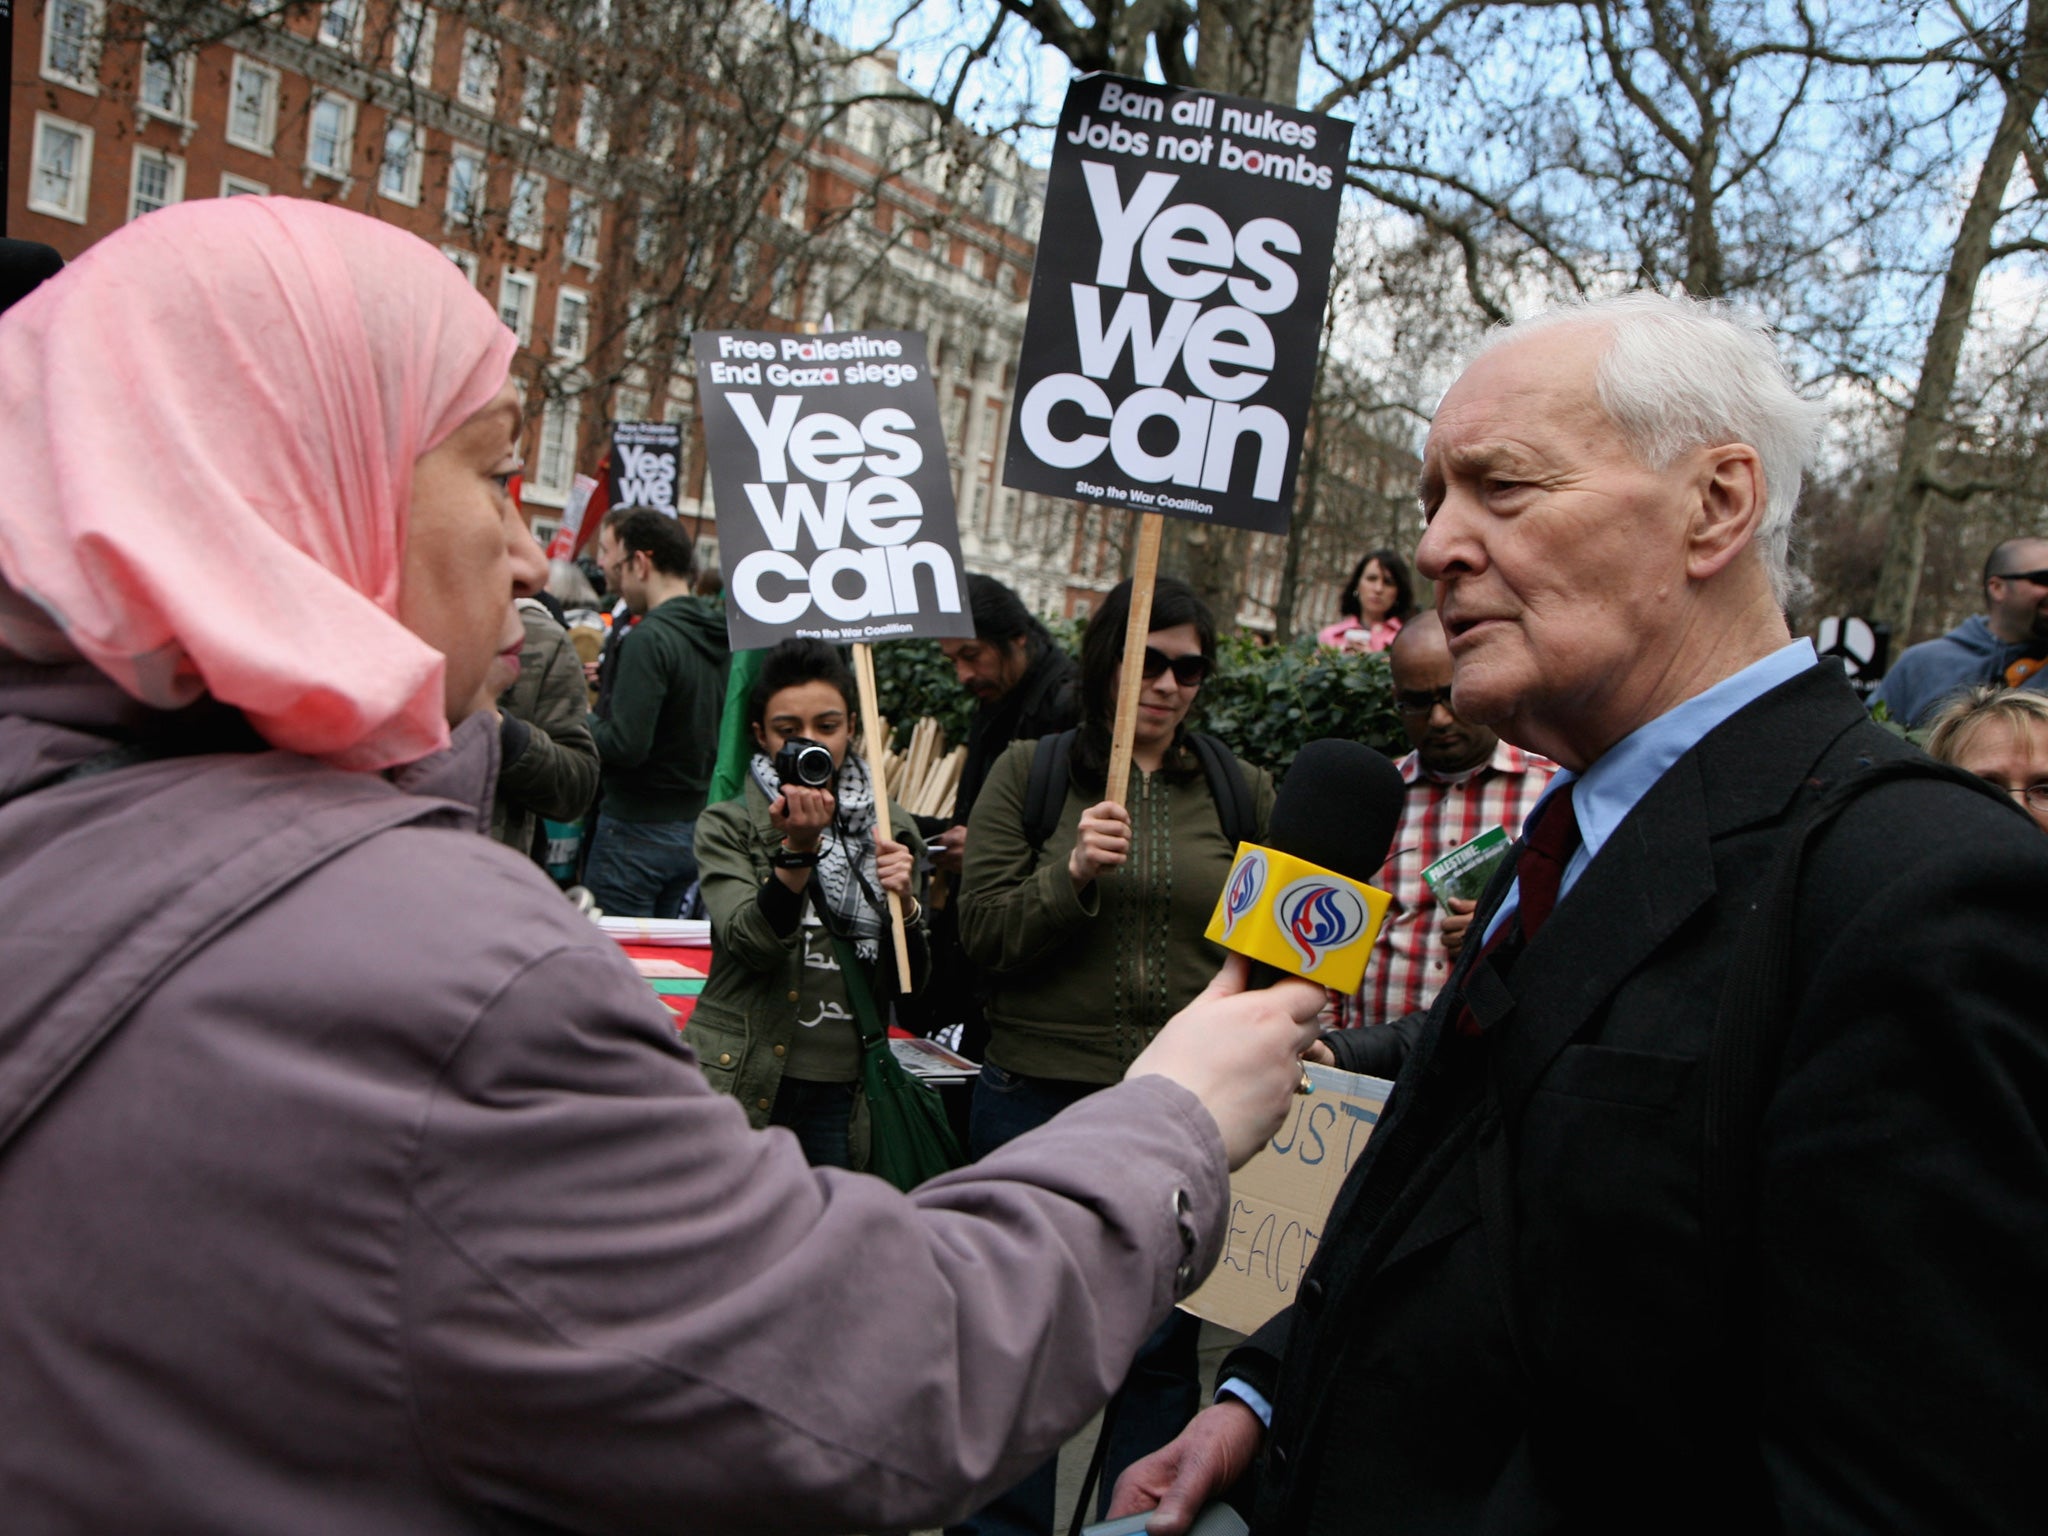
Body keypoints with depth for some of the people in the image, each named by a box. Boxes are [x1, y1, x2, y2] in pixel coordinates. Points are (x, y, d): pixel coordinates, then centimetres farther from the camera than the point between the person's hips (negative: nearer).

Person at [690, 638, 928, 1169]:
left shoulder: (890, 828, 8)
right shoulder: (728, 825, -1)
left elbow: (906, 985, 7)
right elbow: (752, 945, -16)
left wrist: (903, 904, -11)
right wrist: (797, 848, -27)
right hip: (743, 1086, -2)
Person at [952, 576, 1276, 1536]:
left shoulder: (1242, 792, 7)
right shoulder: (1030, 773, 1)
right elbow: (983, 933, -5)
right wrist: (1072, 874, -20)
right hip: (1040, 1097, -1)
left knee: (1162, 1348, 12)